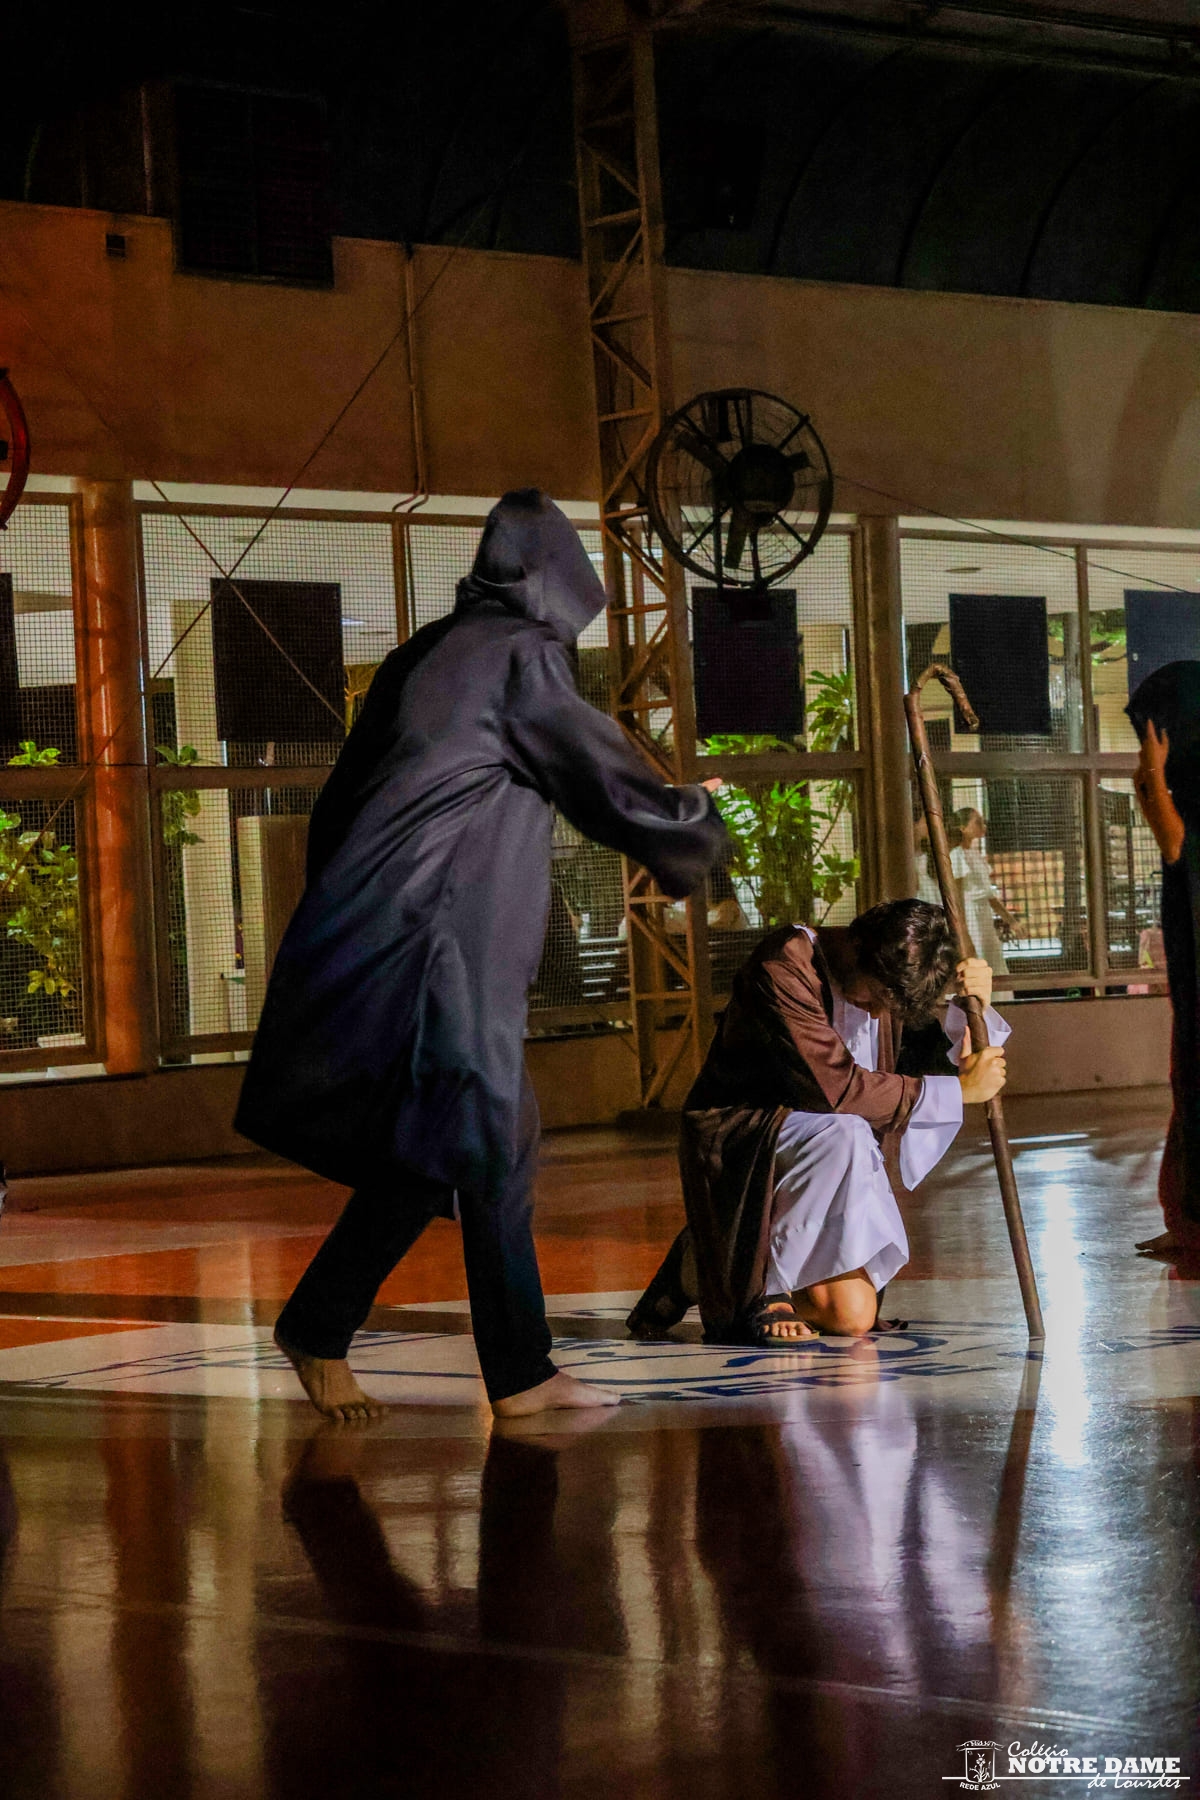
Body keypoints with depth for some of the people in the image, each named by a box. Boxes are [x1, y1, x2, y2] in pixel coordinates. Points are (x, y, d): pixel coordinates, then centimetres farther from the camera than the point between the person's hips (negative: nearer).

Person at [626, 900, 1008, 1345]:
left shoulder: (892, 984, 1)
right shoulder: (785, 966, -21)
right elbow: (836, 1087, -28)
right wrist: (959, 1090, -24)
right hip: (738, 1138, -7)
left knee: (853, 1318, -7)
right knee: (842, 1134, -36)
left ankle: (705, 1266, 19)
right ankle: (762, 1290, -17)